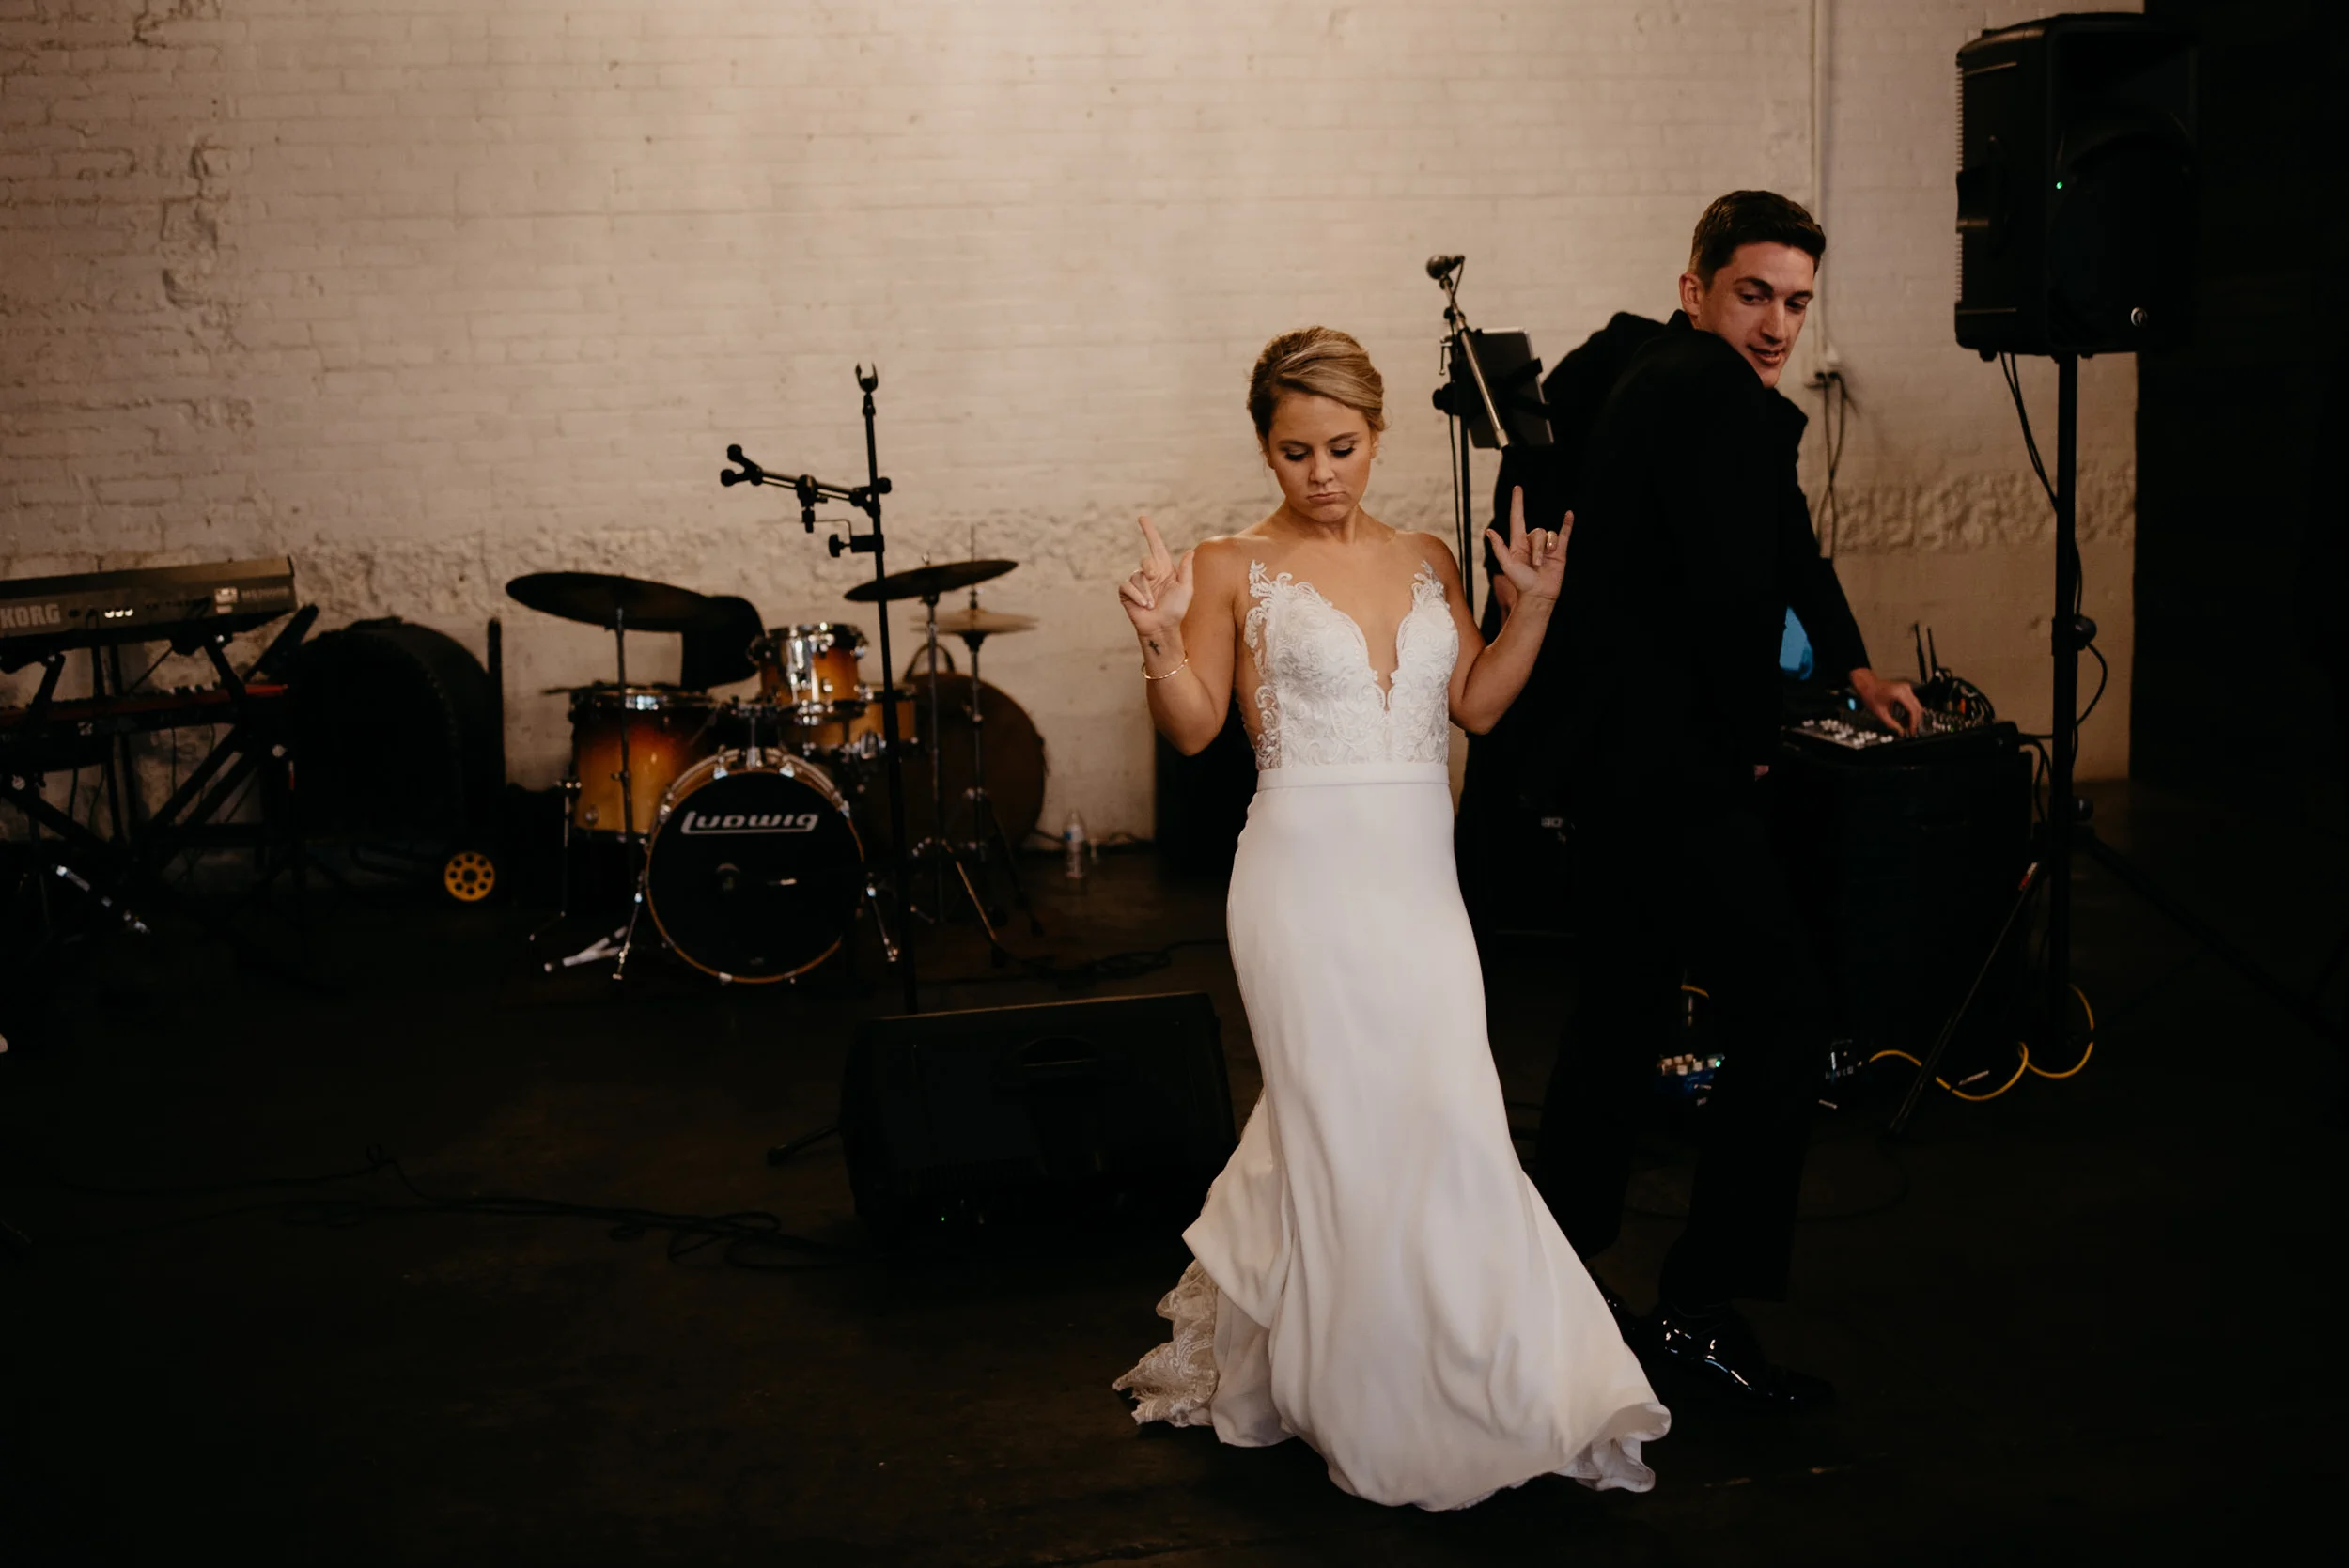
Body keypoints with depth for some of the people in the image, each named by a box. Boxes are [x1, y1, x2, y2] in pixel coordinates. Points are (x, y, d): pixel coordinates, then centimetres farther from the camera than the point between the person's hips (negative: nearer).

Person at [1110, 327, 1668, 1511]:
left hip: (1419, 877, 4)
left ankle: (1472, 1387, 20)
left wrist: (1533, 603, 0)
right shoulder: (1236, 568, -1)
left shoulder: (1427, 562, 12)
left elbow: (1477, 705, 10)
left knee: (1444, 1117, -1)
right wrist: (1162, 641, -21)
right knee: (1347, 1130, 0)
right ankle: (1370, 1411, 17)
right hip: (1307, 873, -4)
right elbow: (1193, 729, -4)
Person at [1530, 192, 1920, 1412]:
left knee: (1620, 1012, 17)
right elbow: (1736, 592, -22)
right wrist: (1751, 743, -7)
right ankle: (1700, 1309, -1)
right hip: (1678, 771, -11)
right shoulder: (1719, 393, -14)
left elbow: (1786, 542, 30)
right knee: (1783, 1019, -6)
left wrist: (1854, 666, 38)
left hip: (1608, 759, 11)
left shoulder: (1647, 377, 19)